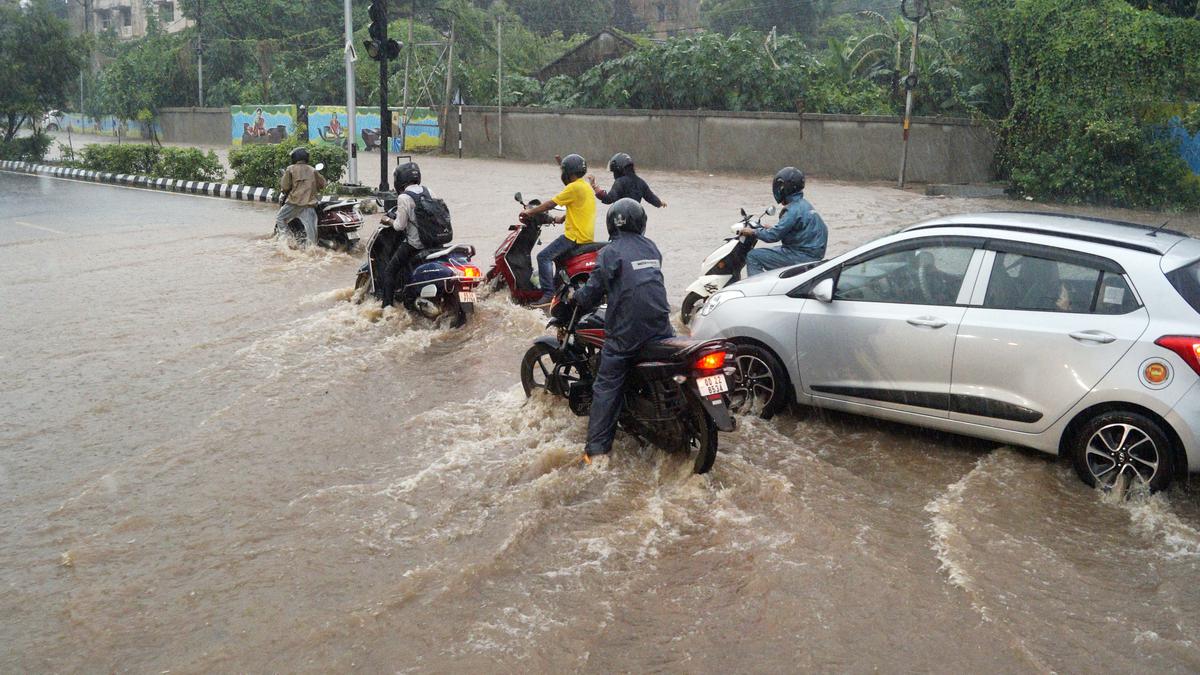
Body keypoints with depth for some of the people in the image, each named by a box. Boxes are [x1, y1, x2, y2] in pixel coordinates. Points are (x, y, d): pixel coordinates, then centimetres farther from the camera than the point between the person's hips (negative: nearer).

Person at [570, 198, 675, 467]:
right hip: (660, 327, 5)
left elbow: (593, 292, -6)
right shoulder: (651, 247, 12)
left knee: (606, 388, -1)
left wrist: (574, 296, 16)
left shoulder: (611, 252, -5)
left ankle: (597, 450, -6)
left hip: (625, 333, -5)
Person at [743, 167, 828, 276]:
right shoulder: (804, 204, 13)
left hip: (802, 256, -10)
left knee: (753, 256, -9)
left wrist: (753, 232, -6)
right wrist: (770, 229, 26)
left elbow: (774, 235, -20)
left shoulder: (794, 209, -18)